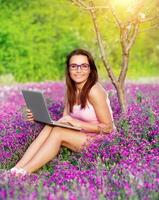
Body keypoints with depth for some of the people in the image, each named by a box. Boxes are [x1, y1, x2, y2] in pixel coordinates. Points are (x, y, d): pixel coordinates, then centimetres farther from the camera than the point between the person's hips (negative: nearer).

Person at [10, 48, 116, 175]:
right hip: (82, 136, 6)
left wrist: (77, 123, -24)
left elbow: (108, 127, -17)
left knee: (57, 132, -25)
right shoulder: (71, 90, 4)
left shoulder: (94, 91, -18)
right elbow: (65, 122, 6)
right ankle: (16, 170, -27)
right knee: (49, 128, -19)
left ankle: (24, 172, -26)